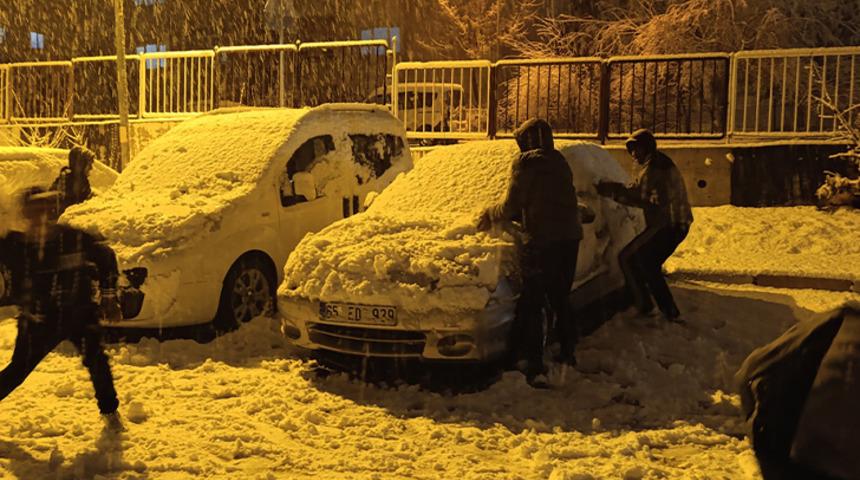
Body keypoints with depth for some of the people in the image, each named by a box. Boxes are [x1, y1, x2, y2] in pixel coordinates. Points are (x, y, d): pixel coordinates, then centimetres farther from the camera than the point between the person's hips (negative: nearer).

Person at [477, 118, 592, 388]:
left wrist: (490, 215, 13)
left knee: (531, 306, 0)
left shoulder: (526, 163, -7)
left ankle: (535, 368, -3)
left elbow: (511, 208, -7)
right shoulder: (559, 162, 16)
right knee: (560, 300, 21)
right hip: (569, 239, 7)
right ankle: (568, 355, 30)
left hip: (541, 242, -7)